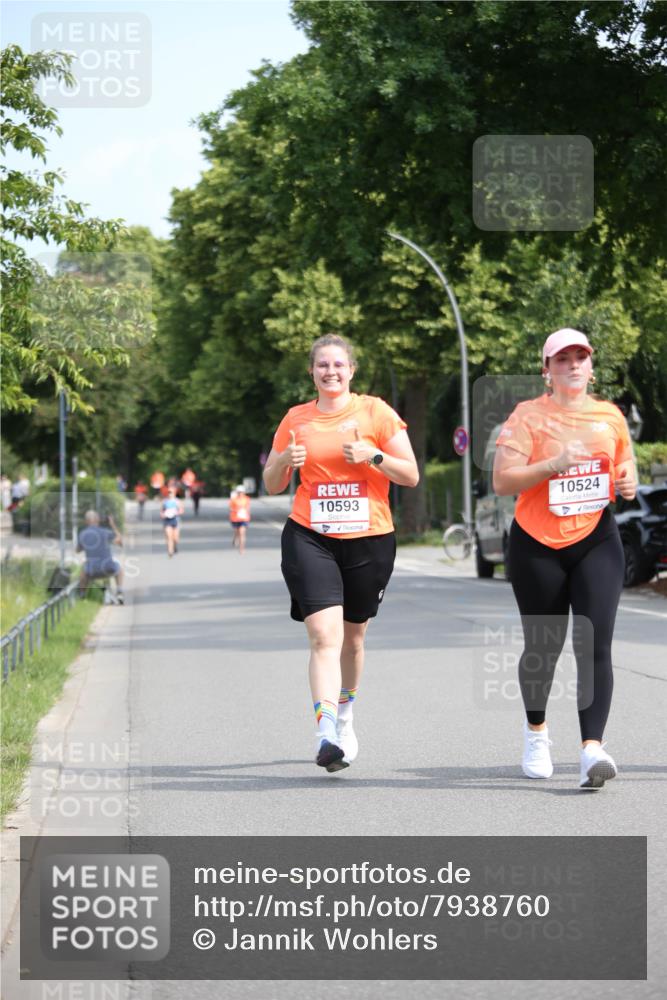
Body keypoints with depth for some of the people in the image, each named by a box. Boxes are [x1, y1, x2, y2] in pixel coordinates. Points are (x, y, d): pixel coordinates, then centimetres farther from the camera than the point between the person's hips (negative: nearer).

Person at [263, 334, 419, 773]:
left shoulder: (376, 412, 1)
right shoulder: (296, 419, 6)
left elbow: (411, 475, -1)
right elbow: (272, 485, 12)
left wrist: (372, 455, -17)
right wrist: (284, 461, -9)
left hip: (370, 540, 1)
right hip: (310, 539, 0)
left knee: (353, 635, 15)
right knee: (324, 634, -17)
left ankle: (345, 718, 39)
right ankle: (327, 736, -25)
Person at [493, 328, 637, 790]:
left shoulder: (610, 416, 8)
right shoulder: (528, 416, -3)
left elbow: (626, 471, 21)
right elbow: (502, 480, -11)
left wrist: (628, 483, -3)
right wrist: (554, 464, -23)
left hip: (597, 542, 2)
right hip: (538, 545, -2)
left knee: (595, 644, -13)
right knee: (543, 646, 9)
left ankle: (592, 749, -20)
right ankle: (536, 729, 36)